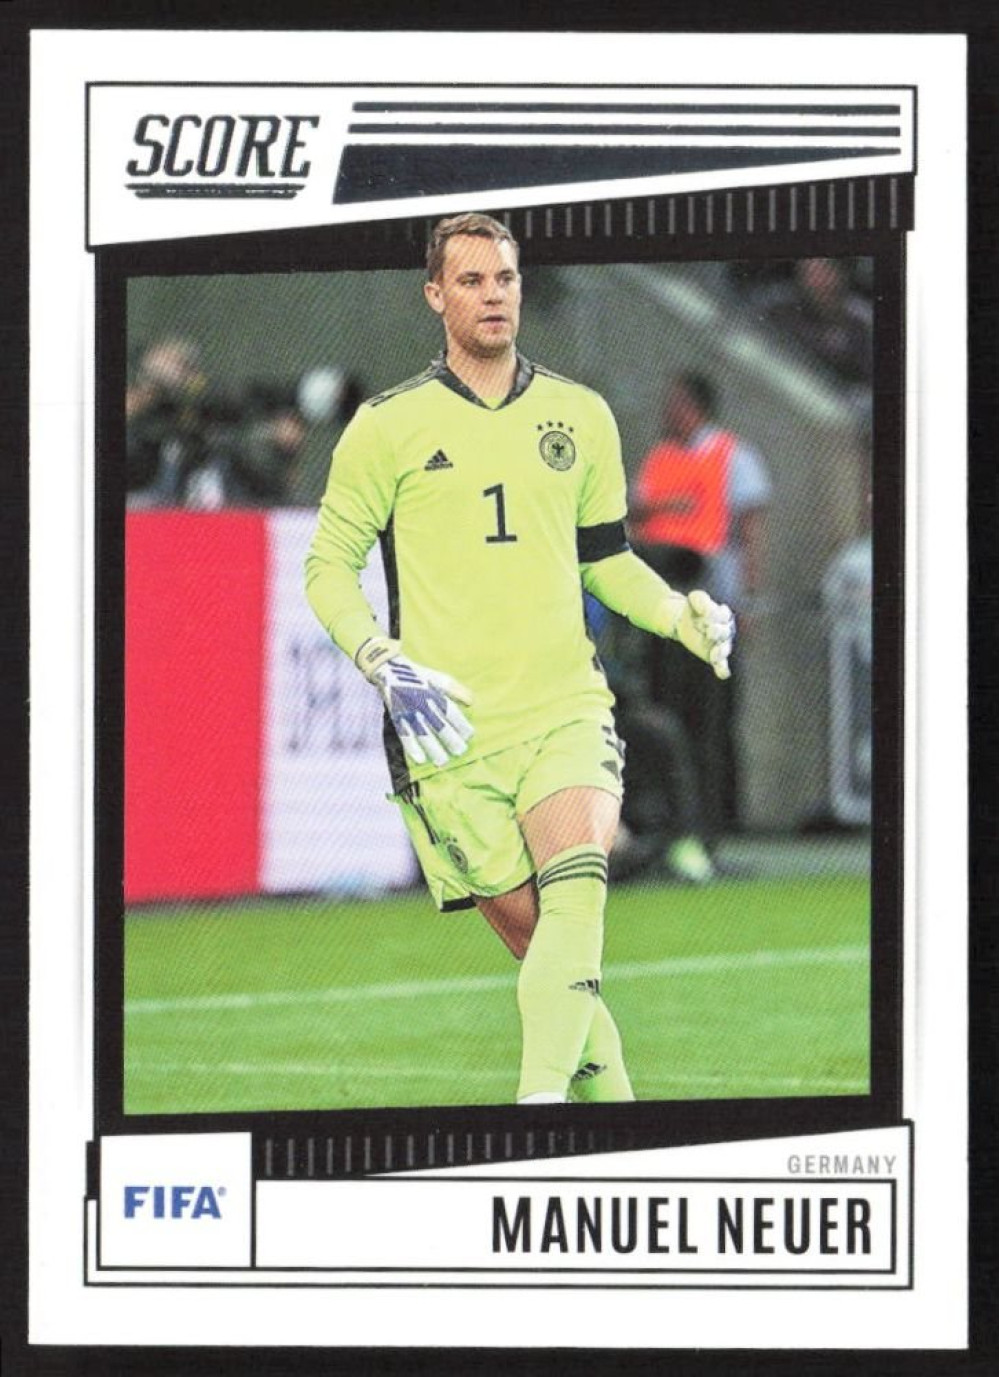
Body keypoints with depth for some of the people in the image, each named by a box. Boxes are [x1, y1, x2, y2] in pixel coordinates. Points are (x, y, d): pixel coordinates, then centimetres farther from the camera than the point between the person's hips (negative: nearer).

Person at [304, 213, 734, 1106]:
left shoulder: (580, 416, 13)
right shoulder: (390, 426, 3)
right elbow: (330, 567, 6)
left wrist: (686, 616, 6)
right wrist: (386, 666, -10)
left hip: (566, 709, 1)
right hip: (450, 730, -1)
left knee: (576, 892, -24)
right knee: (531, 932, -4)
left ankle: (543, 1102, -32)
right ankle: (610, 1099, 11)